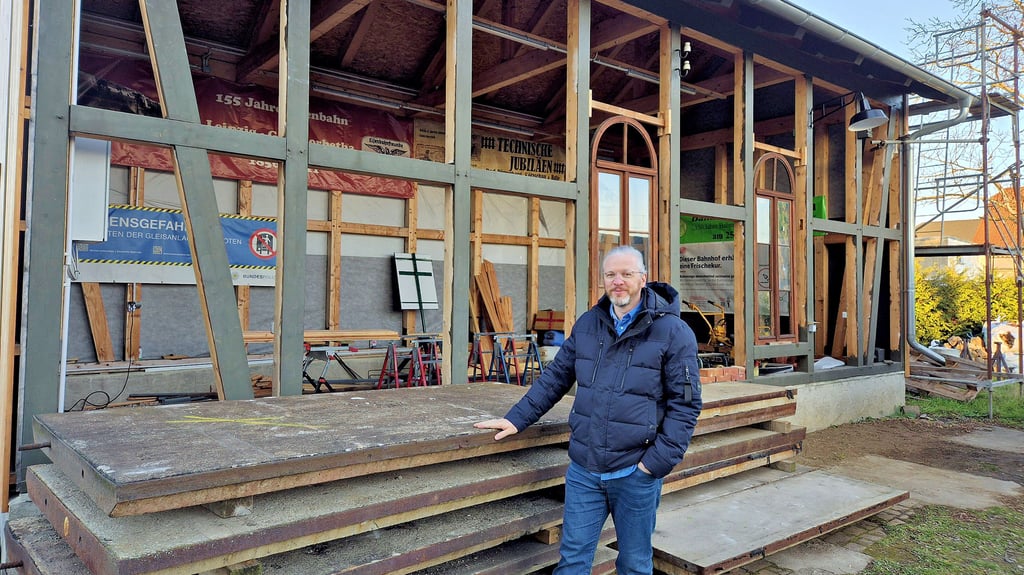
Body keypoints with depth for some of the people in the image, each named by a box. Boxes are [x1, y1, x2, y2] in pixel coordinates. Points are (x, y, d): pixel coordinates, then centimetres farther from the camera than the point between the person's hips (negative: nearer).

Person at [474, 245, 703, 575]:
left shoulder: (673, 331, -9)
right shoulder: (587, 324, 5)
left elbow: (685, 403, -9)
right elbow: (555, 378, 12)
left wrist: (658, 461, -14)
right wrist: (516, 419, 7)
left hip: (636, 474, -3)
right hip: (583, 470, 3)